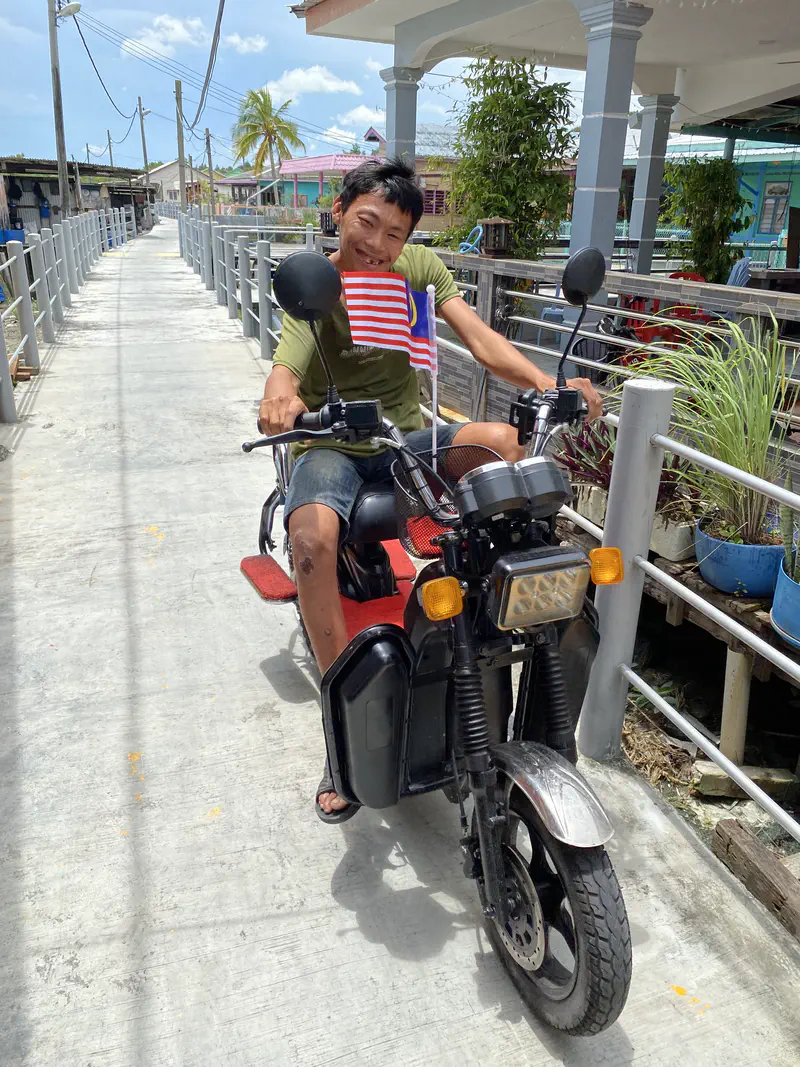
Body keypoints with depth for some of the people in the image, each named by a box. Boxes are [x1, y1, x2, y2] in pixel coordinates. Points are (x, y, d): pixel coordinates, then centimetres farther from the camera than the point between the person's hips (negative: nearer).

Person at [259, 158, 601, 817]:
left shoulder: (420, 267, 4)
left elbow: (479, 338, -10)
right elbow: (287, 369, -21)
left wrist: (546, 383, -29)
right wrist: (280, 400, -47)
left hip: (406, 437, 3)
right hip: (333, 445, -3)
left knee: (507, 442, -25)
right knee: (313, 534, -35)